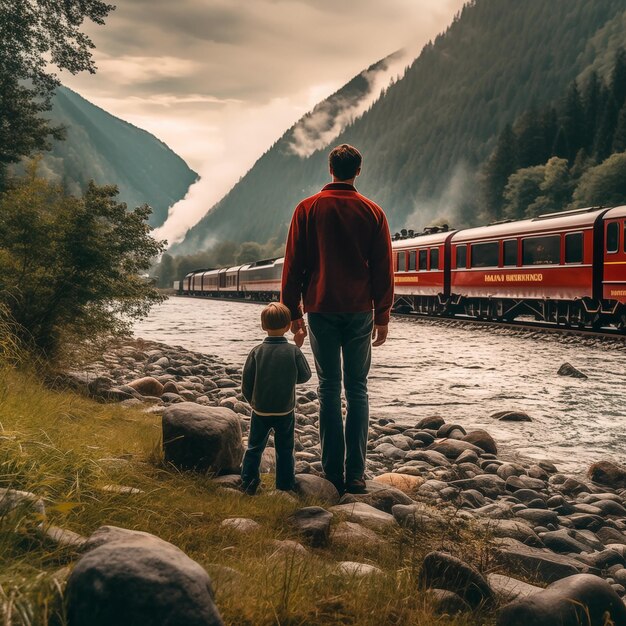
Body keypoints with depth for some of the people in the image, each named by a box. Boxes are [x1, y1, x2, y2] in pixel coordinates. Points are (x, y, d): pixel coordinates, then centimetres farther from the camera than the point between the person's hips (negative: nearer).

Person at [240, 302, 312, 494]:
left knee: (254, 447, 15)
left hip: (260, 410, 0)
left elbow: (246, 383, -6)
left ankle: (248, 483, 16)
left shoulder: (256, 351, -10)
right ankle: (285, 485, 18)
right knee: (284, 449, 13)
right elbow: (305, 376, 0)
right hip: (285, 411, 0)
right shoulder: (293, 351, -12)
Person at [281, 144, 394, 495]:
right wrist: (382, 317, 9)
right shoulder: (373, 212, 2)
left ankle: (334, 473, 6)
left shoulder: (307, 209, 1)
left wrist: (293, 314, 7)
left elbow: (293, 266, 1)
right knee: (357, 389, 5)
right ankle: (355, 474, 4)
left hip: (321, 310, 0)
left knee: (329, 389, 5)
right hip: (360, 312, 0)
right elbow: (384, 269, 3)